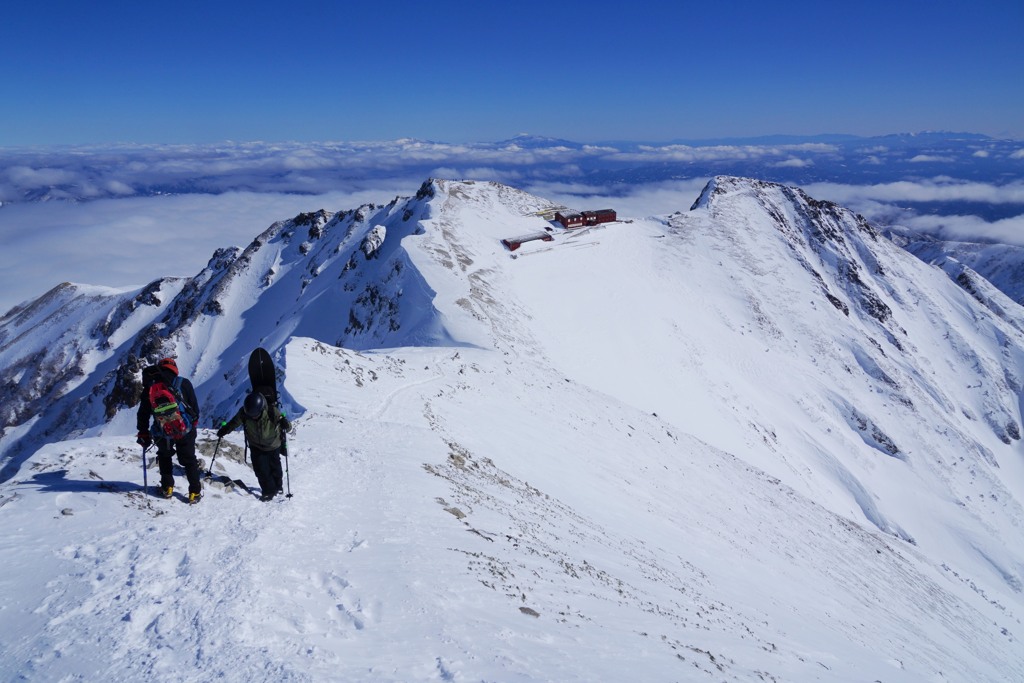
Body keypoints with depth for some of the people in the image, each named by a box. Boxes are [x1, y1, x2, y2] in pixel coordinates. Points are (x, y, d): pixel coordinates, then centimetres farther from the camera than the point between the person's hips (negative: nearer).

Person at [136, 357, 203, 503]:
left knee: (164, 457, 28)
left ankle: (167, 488, 26)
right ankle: (195, 492, 14)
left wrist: (143, 433, 14)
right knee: (189, 460, 15)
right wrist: (194, 421, 18)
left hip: (162, 434, 1)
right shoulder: (184, 384, -8)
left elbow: (143, 414, 4)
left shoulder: (149, 388, -1)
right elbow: (194, 407, -1)